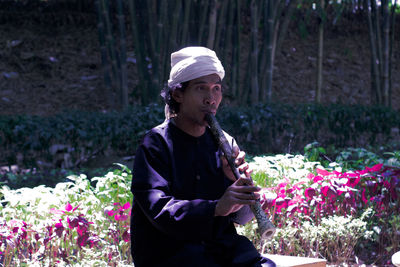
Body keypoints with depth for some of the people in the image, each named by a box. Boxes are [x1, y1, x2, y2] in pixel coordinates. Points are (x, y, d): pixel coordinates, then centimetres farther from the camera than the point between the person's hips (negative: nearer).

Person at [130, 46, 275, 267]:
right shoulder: (156, 144, -3)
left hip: (219, 246, 5)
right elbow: (157, 207, -18)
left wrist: (239, 182, -14)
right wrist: (216, 207, -32)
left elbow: (241, 217, 7)